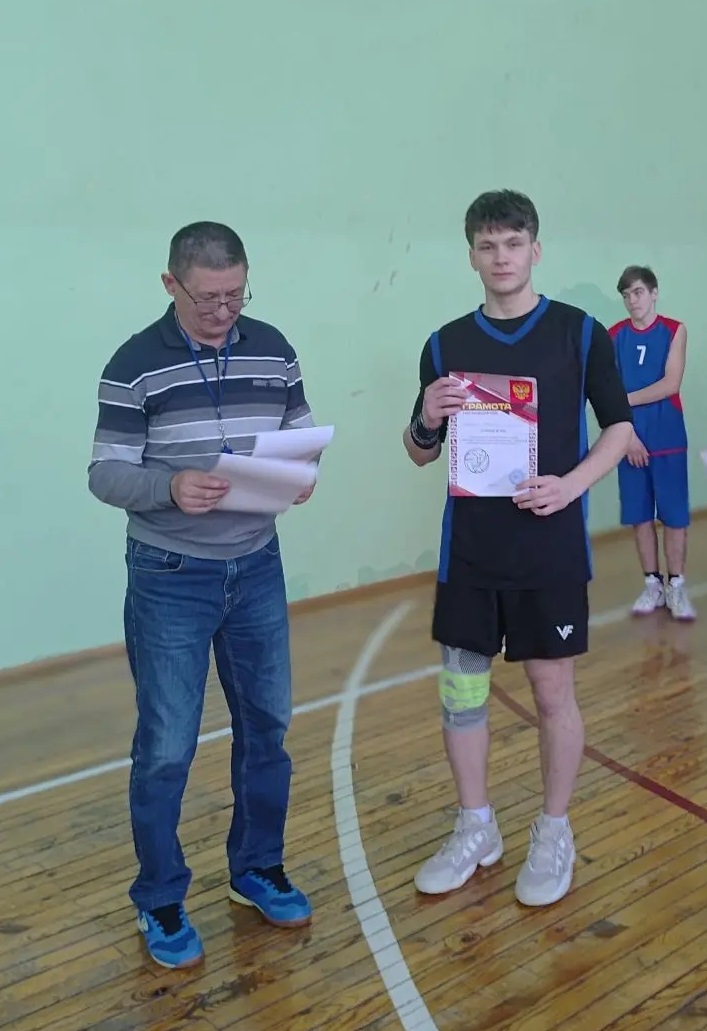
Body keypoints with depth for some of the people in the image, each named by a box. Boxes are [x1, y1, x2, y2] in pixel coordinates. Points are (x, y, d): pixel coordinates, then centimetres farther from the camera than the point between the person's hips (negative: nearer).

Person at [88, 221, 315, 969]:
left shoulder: (273, 350, 3)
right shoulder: (135, 365, -9)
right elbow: (105, 474, -10)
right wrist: (171, 487, -29)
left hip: (257, 568, 4)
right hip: (170, 579, -4)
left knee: (266, 725, 13)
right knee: (166, 747, 3)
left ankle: (258, 870, 34)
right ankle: (159, 903, 23)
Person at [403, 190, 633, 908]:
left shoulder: (581, 333, -1)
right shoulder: (445, 345, 5)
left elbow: (619, 427, 3)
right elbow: (422, 453, 10)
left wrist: (572, 483, -15)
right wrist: (426, 421, -13)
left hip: (551, 547, -2)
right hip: (468, 550, 3)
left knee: (553, 694, 7)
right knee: (460, 691, 9)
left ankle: (554, 835, 27)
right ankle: (475, 830, 29)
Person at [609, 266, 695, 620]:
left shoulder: (675, 331, -1)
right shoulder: (614, 336, 2)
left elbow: (670, 384, -12)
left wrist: (624, 399, -14)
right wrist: (627, 434, -12)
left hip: (668, 440, -1)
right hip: (631, 439, 1)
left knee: (674, 515, 1)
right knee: (639, 515, 6)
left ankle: (676, 586, 12)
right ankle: (652, 584, 17)